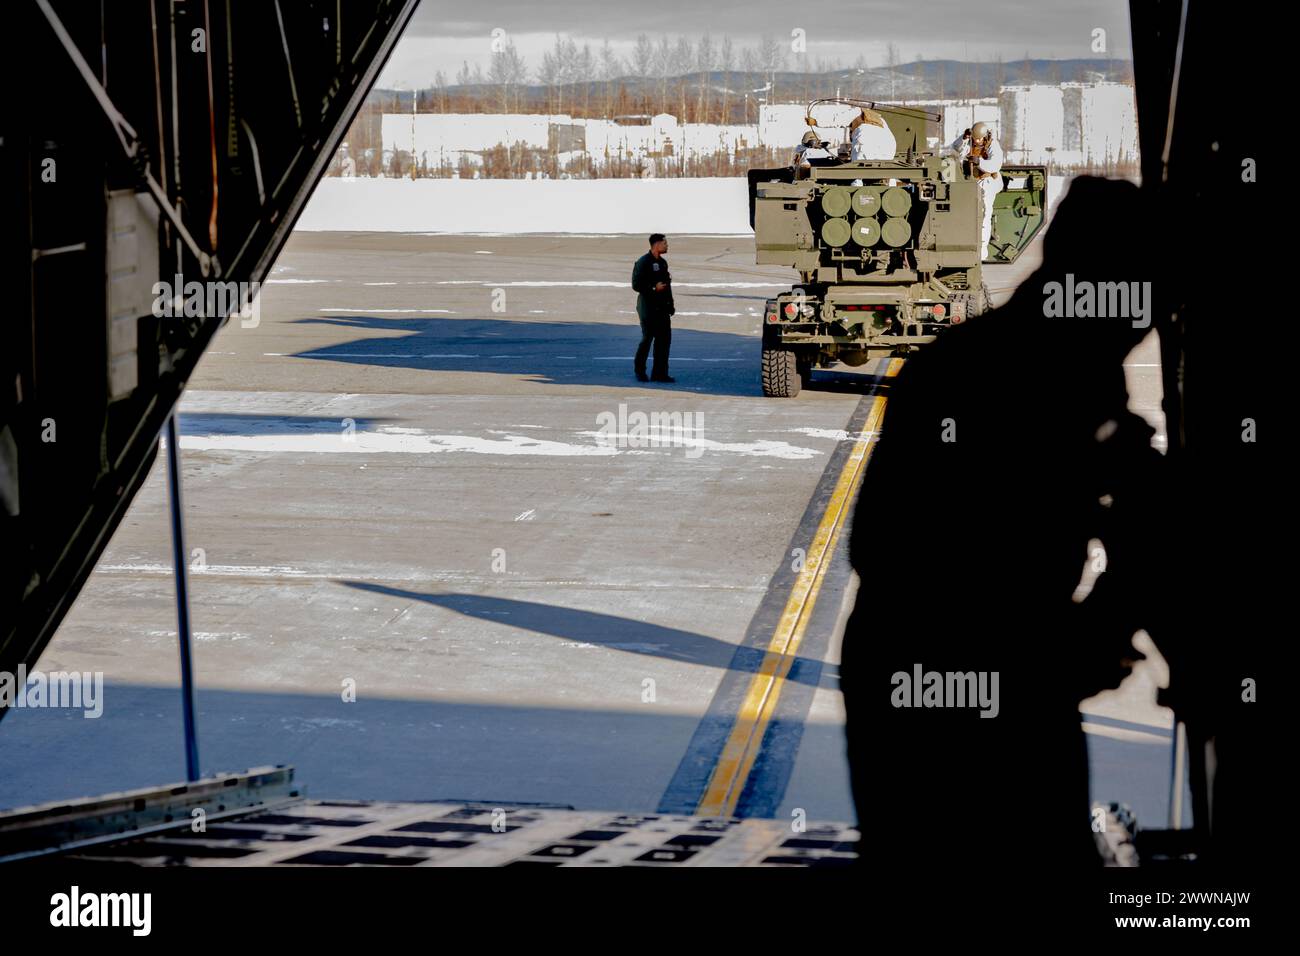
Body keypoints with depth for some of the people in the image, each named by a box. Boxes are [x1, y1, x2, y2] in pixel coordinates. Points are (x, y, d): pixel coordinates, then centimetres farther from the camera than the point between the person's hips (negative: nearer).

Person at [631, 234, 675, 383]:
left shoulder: (662, 262, 14)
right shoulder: (643, 262, -11)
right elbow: (636, 285, -15)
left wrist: (670, 304, 16)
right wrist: (654, 288, -22)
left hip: (662, 307, 7)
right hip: (648, 307, -7)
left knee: (665, 338, 3)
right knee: (647, 338, -2)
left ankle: (660, 373, 8)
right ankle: (640, 372, 12)